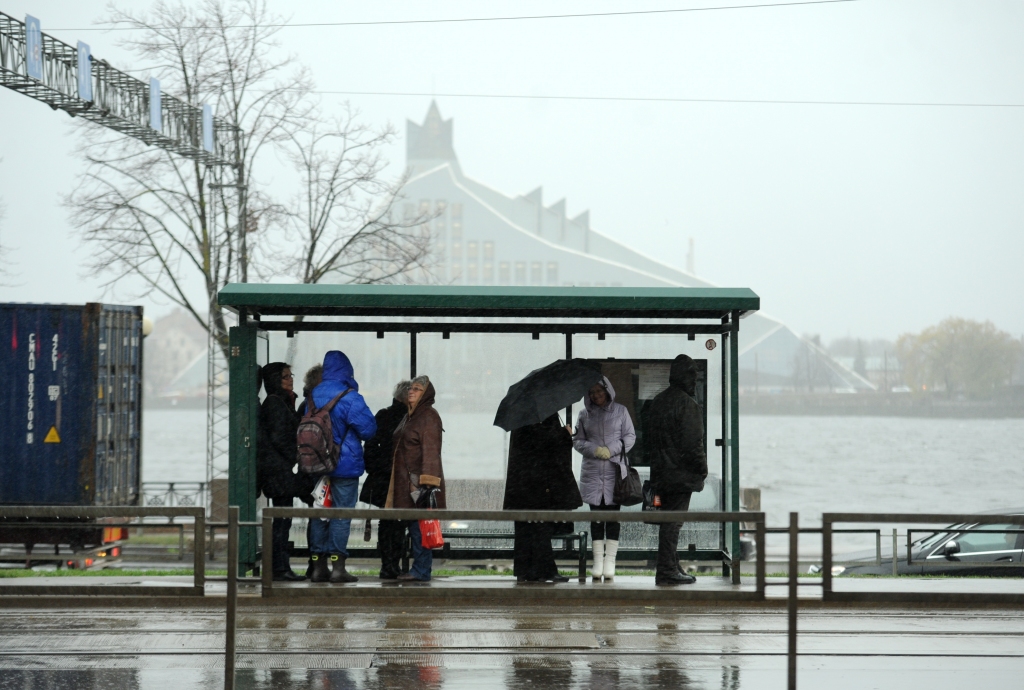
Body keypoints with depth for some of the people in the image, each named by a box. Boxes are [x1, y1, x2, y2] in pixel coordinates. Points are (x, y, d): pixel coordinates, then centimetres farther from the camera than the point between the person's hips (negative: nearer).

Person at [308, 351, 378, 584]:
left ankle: (318, 566, 11)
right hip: (345, 464, -6)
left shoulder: (314, 396, 6)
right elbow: (368, 428, -11)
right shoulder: (349, 397, -14)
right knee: (342, 514, -2)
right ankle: (337, 566, -5)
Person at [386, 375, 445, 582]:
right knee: (414, 525, 8)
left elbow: (430, 451, -16)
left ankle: (421, 570, -7)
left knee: (419, 525, -9)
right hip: (407, 481, 9)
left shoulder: (429, 417, -9)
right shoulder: (409, 416, 20)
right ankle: (419, 569, 11)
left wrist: (425, 481, -23)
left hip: (419, 480, -9)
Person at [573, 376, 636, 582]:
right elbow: (577, 441, 9)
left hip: (614, 470, -1)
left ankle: (610, 561, -1)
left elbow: (630, 436, 5)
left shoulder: (620, 411, 5)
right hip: (592, 471, 2)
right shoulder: (585, 414, 9)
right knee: (596, 515, 2)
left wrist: (611, 450, -10)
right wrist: (595, 450, -10)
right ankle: (598, 560, 4)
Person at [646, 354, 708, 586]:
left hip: (661, 472, 8)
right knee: (673, 521, -6)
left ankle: (670, 569, 19)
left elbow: (649, 439, 17)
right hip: (681, 472, -8)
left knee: (668, 520, 14)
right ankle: (667, 571, -6)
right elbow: (692, 442, -18)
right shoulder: (687, 404, -15)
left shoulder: (657, 402, 12)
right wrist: (702, 469, -7)